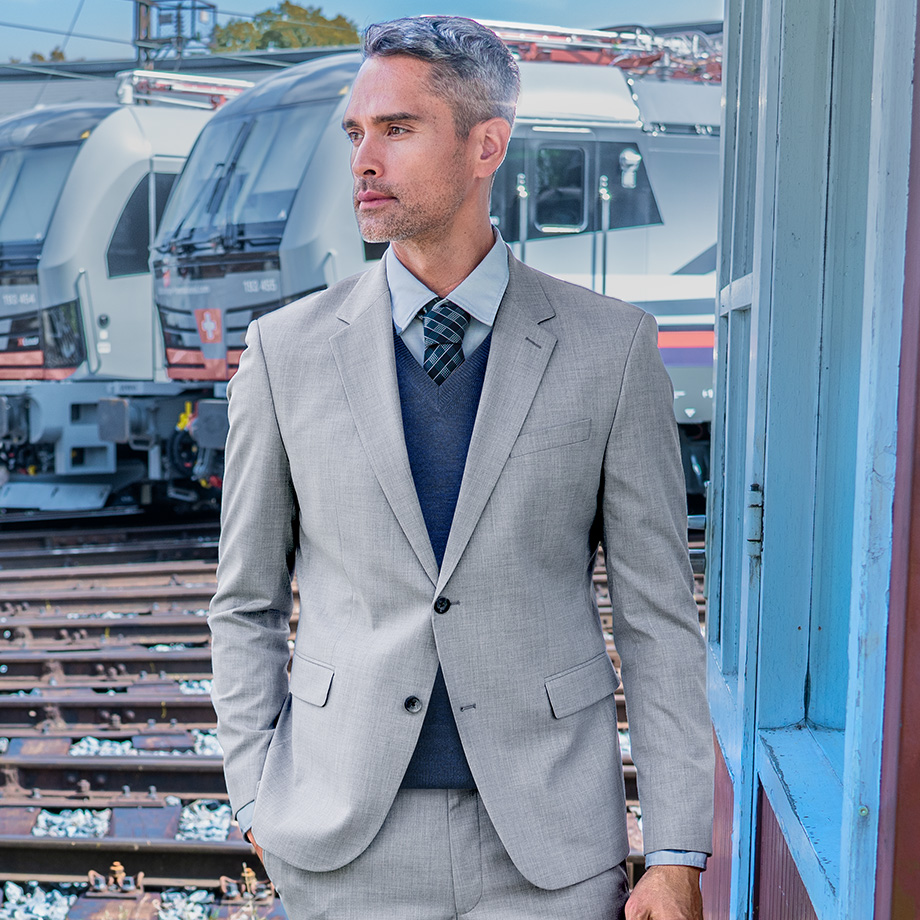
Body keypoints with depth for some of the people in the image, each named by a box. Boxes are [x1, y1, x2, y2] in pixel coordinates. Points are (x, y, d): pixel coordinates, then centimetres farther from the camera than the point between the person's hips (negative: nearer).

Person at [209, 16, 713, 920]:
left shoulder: (609, 348, -4)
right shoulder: (288, 350, -1)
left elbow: (656, 611, -2)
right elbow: (248, 604, 7)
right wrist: (260, 805, 3)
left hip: (549, 847, 0)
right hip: (344, 845, 1)